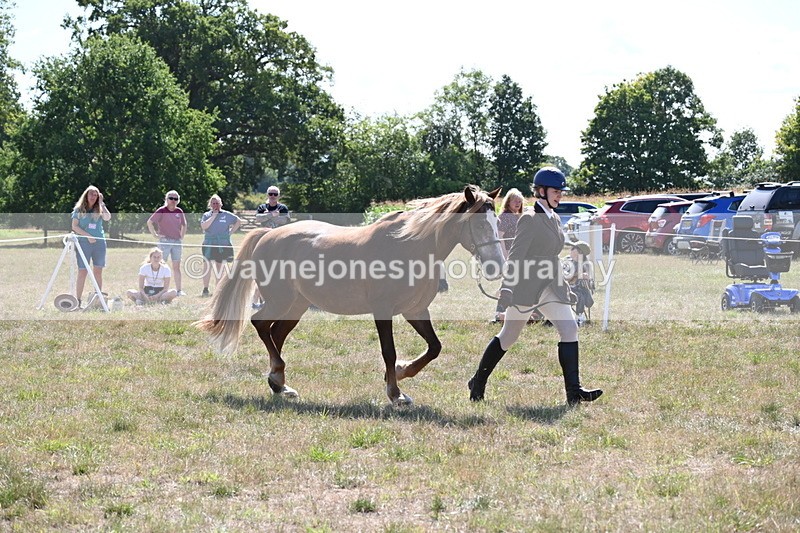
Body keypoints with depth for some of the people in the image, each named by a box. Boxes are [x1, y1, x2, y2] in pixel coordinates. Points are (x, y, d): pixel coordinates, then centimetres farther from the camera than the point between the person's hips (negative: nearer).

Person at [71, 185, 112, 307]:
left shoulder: (99, 209, 10)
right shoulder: (79, 210, 6)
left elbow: (107, 218, -9)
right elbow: (75, 226, -1)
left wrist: (101, 203, -6)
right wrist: (87, 236, -11)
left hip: (99, 242, 2)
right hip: (83, 242, -2)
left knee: (98, 272, 3)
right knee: (82, 272, -6)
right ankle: (78, 300, -4)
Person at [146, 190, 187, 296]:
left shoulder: (179, 211, 9)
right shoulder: (161, 211, -6)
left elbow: (184, 225, 24)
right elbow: (149, 222, -6)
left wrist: (182, 236, 14)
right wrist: (155, 235, -9)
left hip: (177, 241, 5)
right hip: (165, 241, -5)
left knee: (176, 267, 6)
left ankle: (179, 290, 9)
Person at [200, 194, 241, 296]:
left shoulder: (226, 215, 6)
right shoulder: (206, 215, 6)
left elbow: (238, 221, 13)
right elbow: (204, 226, -11)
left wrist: (231, 232, 5)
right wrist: (213, 216, -11)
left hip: (223, 245, 1)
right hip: (209, 244, -1)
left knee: (219, 267, 7)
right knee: (208, 266, -10)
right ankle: (205, 289, -9)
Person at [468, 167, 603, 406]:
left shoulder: (554, 218, 12)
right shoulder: (530, 219, -13)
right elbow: (515, 256, -17)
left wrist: (565, 288, 22)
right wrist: (507, 289, -23)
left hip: (551, 287, 7)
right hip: (527, 286, -7)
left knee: (569, 328, -9)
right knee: (509, 336, 5)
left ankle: (574, 391, -13)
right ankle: (478, 383, 22)